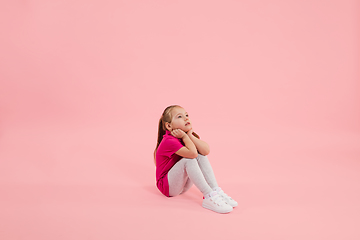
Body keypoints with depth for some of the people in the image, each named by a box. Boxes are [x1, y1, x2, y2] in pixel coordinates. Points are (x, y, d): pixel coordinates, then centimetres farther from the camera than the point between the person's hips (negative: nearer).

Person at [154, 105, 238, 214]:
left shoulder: (186, 137, 3)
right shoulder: (169, 141, -23)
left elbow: (206, 150, -14)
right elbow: (192, 153, -37)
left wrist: (189, 135, -18)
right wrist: (184, 137, -22)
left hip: (184, 185, 8)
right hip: (167, 186, -8)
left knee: (201, 155, -11)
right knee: (189, 159, -30)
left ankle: (216, 191, -17)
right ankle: (209, 197, -33)